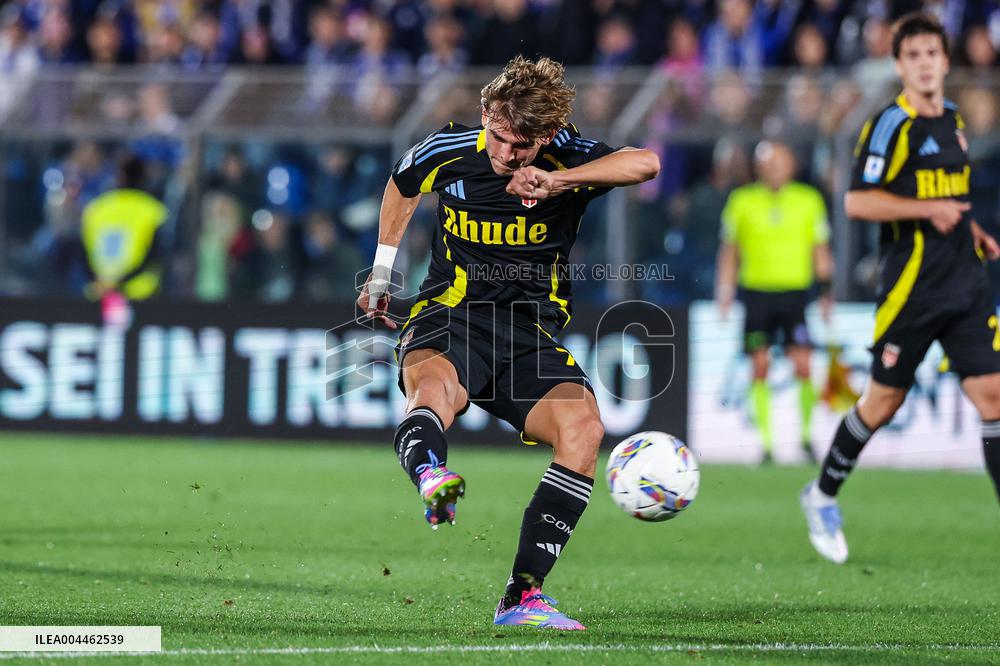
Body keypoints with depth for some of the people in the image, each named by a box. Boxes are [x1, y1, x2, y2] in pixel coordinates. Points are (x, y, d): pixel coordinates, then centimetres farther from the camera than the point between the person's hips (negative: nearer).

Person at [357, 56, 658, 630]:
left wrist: (557, 181, -28)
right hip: (450, 320, -1)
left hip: (532, 336, 1)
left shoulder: (568, 158, -4)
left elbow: (647, 162, -22)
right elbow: (403, 185, 25)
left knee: (584, 425, -28)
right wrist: (381, 274, 28)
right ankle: (431, 481, -75)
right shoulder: (447, 152, 1)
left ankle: (523, 594, -27)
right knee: (435, 387, -38)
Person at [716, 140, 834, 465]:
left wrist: (826, 290, 7)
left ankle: (806, 434, 10)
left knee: (803, 367, -10)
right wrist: (724, 292, 6)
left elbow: (820, 251, 13)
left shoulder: (809, 200, 7)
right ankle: (766, 443, 3)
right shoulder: (741, 201, 7)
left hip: (795, 292, 0)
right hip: (756, 292, 0)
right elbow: (730, 252, 12)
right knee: (760, 368, -4)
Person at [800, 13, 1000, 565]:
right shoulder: (891, 125, -10)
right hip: (912, 285, -6)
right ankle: (822, 497, 26)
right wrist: (929, 209, -21)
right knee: (883, 401, 4)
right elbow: (857, 202, -16)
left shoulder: (953, 121, 14)